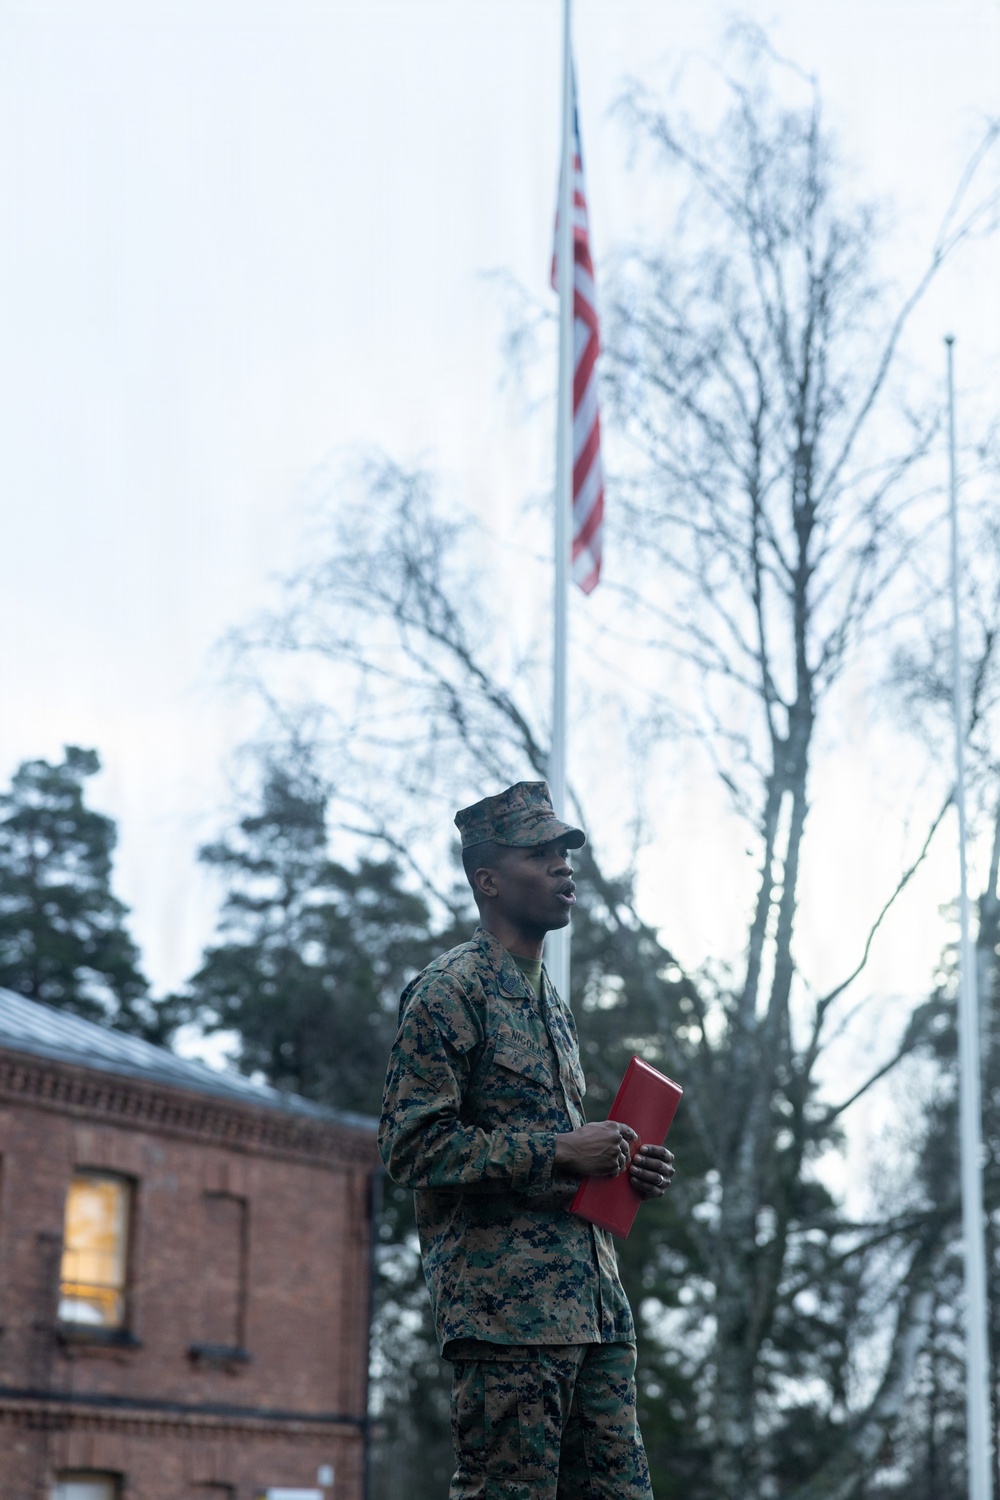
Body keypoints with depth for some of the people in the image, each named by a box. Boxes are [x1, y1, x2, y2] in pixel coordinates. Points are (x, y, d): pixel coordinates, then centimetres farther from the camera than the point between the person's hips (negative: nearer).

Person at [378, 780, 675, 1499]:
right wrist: (559, 1151, -16)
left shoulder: (552, 1003, 22)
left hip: (593, 1301, 9)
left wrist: (624, 1170, 10)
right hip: (509, 1305, -8)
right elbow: (413, 1145, -13)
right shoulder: (450, 991, -5)